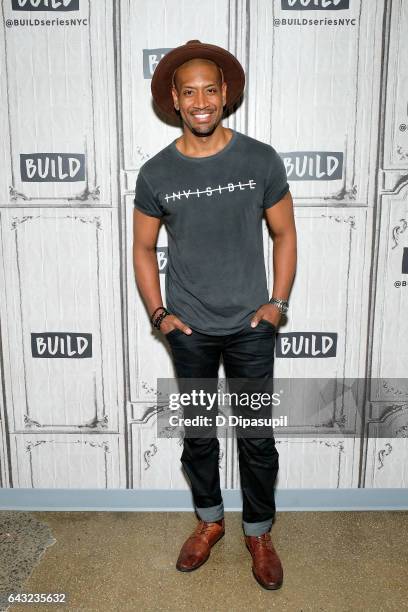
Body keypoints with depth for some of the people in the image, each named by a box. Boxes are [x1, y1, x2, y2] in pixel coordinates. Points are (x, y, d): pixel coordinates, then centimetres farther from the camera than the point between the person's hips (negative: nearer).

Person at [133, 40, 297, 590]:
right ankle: (209, 520, 40)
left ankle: (259, 532, 34)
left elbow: (285, 234, 3)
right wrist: (158, 313, -2)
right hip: (189, 332, 1)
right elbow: (143, 248, 6)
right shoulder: (155, 173, -5)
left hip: (251, 328, 0)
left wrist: (278, 303, -5)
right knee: (198, 433, 16)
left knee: (258, 437, 10)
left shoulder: (262, 160, -6)